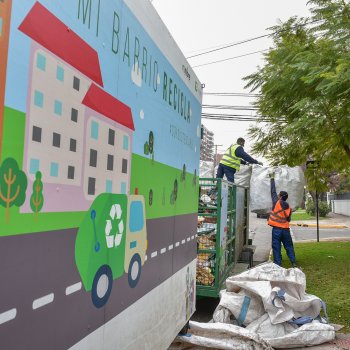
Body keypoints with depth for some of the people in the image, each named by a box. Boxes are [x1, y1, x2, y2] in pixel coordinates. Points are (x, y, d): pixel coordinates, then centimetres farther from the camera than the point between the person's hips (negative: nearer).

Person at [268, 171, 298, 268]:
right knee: (289, 246, 14)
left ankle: (278, 264, 2)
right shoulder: (288, 208, 3)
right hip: (286, 229, 4)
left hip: (276, 229, -3)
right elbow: (288, 220, 11)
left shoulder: (276, 203, -7)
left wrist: (272, 178, 9)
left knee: (276, 247, 2)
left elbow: (273, 191, 1)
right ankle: (294, 262, 13)